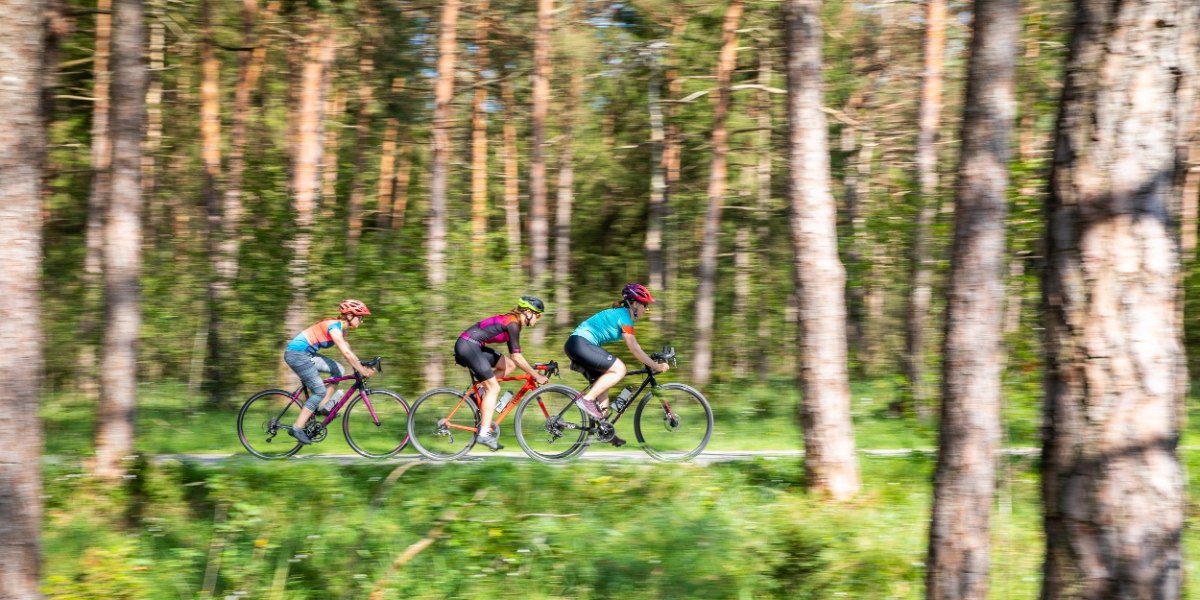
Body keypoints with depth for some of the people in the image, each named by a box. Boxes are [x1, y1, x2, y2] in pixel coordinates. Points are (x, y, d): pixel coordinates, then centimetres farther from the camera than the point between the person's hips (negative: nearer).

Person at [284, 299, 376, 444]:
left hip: (306, 354, 10)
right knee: (320, 391, -10)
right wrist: (362, 370, -23)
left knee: (338, 370, 5)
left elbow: (348, 351, 13)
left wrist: (363, 366, 3)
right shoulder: (334, 326, -19)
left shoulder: (340, 328, 11)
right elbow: (346, 353, -25)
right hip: (296, 353, -10)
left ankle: (322, 407, 8)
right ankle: (297, 428, -9)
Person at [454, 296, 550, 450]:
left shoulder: (511, 321, 15)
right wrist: (536, 375, -11)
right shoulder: (513, 323, -13)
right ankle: (484, 434, -9)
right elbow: (516, 357, -17)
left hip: (472, 346, 9)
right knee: (493, 388, -7)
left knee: (508, 366, 12)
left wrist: (532, 370, 20)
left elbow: (514, 356, 23)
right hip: (468, 346, -9)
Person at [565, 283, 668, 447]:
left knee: (603, 384, 13)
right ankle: (587, 399, -15)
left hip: (577, 345, 10)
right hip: (580, 344, -10)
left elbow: (634, 347, 23)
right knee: (619, 370, -14)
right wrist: (656, 366, -11)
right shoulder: (624, 316, -11)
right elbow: (634, 348, -14)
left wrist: (652, 362, 19)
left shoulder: (620, 313, 19)